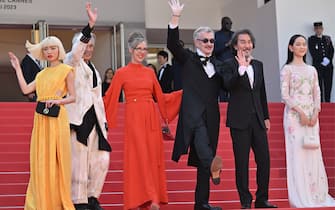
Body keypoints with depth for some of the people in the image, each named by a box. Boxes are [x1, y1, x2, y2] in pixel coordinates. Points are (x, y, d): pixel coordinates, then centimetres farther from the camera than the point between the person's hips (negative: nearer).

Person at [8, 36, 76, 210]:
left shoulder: (66, 70, 2)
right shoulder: (41, 74, 18)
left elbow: (73, 97, -2)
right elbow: (25, 89, 6)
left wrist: (59, 100, -19)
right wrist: (17, 68, 12)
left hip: (57, 119, -5)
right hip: (41, 119, 5)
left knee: (56, 160, -2)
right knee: (40, 159, 4)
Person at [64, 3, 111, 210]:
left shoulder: (93, 69, 23)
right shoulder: (72, 62, 2)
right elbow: (77, 50, -22)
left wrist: (104, 121, 14)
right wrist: (90, 25, -33)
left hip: (94, 119, 7)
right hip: (78, 118, -7)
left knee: (102, 160, 0)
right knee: (79, 161, -6)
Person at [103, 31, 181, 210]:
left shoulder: (150, 72, 13)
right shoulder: (122, 73, 1)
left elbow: (160, 97, 17)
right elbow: (110, 98, 0)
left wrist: (184, 93, 15)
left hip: (152, 118, 5)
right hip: (134, 118, -5)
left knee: (153, 157, 4)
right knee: (138, 157, -8)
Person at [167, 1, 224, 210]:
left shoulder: (218, 65, 19)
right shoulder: (188, 59, 7)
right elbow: (173, 44, -7)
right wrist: (176, 18, -18)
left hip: (211, 117, 4)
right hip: (193, 114, -3)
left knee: (203, 161, 4)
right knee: (201, 143, -33)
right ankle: (213, 165, -56)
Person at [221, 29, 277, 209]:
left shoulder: (258, 65, 14)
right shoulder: (230, 65, -3)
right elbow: (228, 85, -21)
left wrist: (266, 117, 17)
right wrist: (241, 68, -31)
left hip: (257, 120, 5)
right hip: (239, 120, -5)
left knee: (264, 160, 3)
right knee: (242, 162, -1)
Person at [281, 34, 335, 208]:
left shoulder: (312, 70, 14)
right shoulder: (287, 69, 0)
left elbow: (317, 94, 11)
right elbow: (285, 95, -6)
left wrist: (315, 113, -4)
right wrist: (300, 112, -15)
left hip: (312, 116, 5)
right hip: (294, 115, -5)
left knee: (313, 153, 3)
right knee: (297, 153, -5)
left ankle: (315, 194, 9)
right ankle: (300, 198, -2)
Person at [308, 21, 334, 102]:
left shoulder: (327, 38, 16)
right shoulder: (311, 39, 4)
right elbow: (313, 53, -4)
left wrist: (328, 60, -5)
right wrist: (321, 61, -11)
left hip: (328, 65, 3)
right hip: (318, 65, -3)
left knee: (328, 85, 2)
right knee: (319, 86, -5)